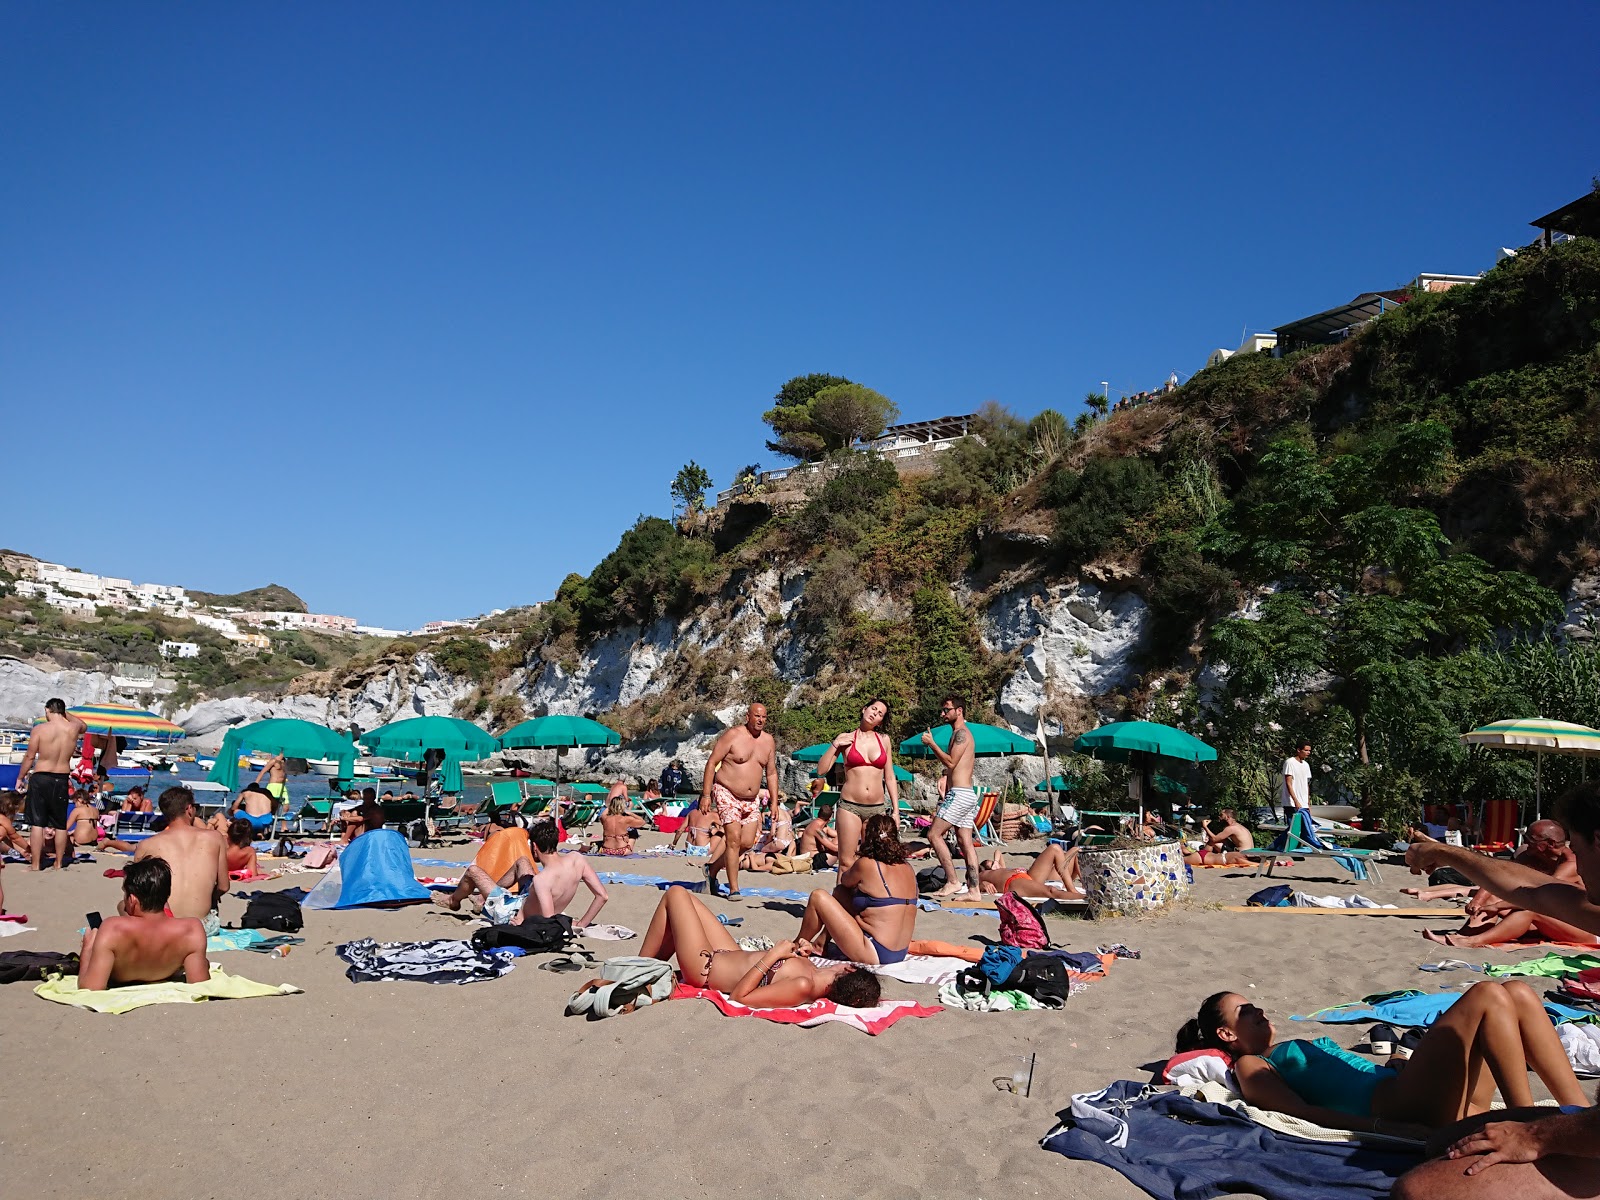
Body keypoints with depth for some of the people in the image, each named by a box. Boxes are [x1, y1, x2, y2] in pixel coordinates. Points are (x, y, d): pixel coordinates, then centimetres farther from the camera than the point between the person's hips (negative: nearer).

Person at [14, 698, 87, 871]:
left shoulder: (40, 729, -10)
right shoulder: (74, 728, -1)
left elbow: (29, 757, -6)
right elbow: (82, 724, 26)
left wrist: (20, 778, 5)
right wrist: (64, 713, 21)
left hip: (40, 778, -3)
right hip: (62, 780, 3)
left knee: (37, 823, 1)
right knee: (60, 824, 11)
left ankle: (35, 865, 2)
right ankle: (59, 864, 18)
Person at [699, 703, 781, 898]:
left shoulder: (768, 741, 7)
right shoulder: (733, 735, -11)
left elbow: (771, 773, 15)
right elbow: (711, 763, -9)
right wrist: (706, 795, -13)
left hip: (752, 800, 6)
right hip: (727, 795, -6)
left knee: (747, 842, 0)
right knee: (734, 839, -14)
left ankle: (712, 869, 22)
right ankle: (733, 889, -6)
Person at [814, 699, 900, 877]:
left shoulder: (884, 740, 9)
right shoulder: (846, 738, 4)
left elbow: (889, 778, 13)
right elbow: (821, 770, 2)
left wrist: (896, 810, 8)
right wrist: (834, 745, -7)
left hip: (877, 809, 2)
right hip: (850, 807, -2)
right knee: (846, 862, -4)